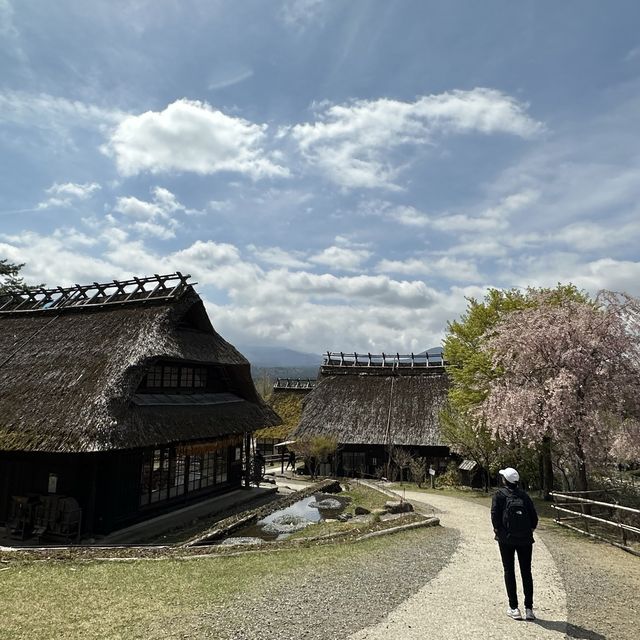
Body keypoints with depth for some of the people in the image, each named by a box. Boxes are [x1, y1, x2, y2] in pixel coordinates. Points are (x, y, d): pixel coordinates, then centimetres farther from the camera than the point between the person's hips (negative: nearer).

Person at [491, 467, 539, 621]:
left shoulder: (500, 494, -3)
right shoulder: (524, 495, 6)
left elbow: (495, 514, -12)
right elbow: (534, 517, 3)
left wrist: (498, 531, 1)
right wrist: (529, 531, 13)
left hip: (506, 539, -3)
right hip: (525, 539, 3)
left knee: (509, 571, 7)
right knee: (526, 572, 11)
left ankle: (514, 609, 6)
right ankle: (529, 609, 13)